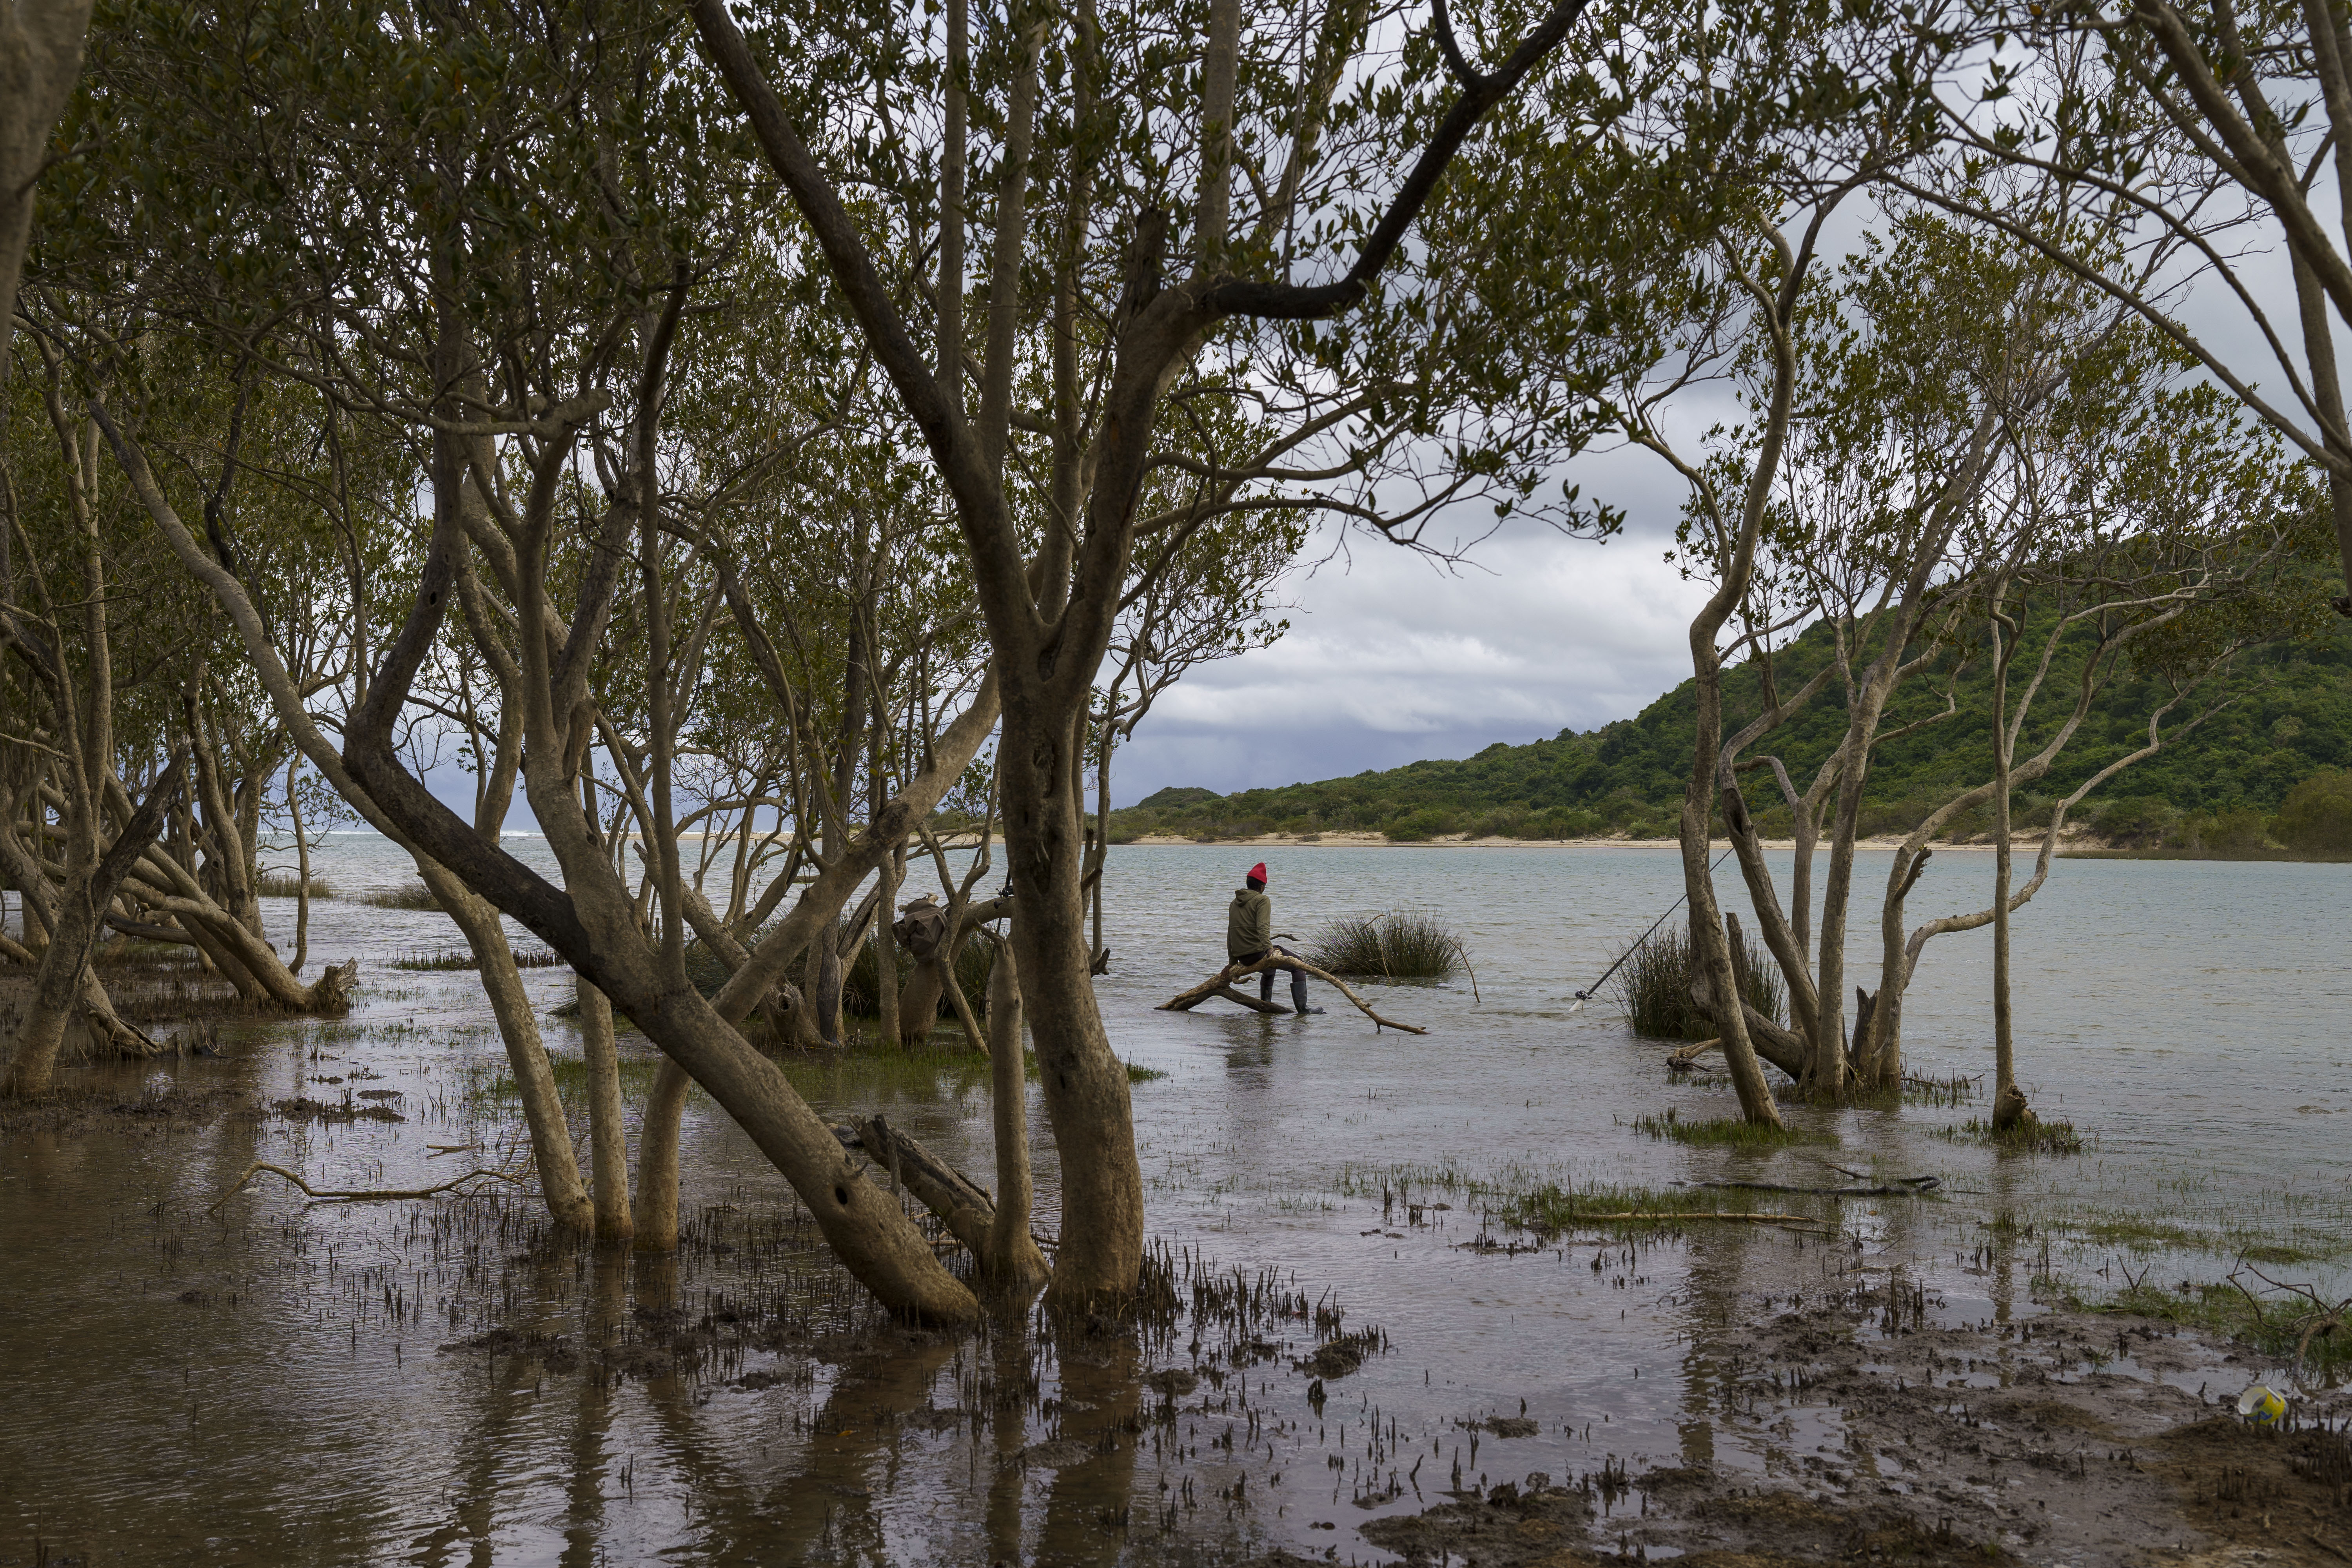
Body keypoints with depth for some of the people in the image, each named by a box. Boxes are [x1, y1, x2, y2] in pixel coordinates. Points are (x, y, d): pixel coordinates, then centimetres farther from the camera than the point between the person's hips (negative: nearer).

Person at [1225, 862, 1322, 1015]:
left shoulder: (1235, 903, 18)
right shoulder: (1262, 900, -5)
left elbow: (1231, 933, 20)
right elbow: (1263, 927, -21)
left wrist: (1233, 961, 25)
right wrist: (1269, 949, -32)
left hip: (1241, 956, 8)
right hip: (1257, 951, -8)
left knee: (1269, 970, 36)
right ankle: (1302, 1009, -4)